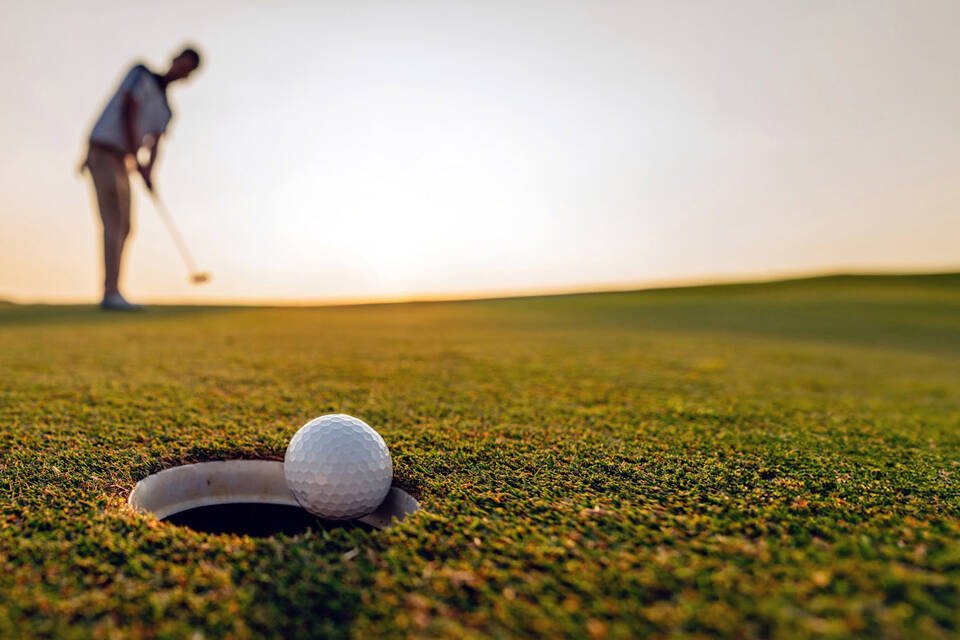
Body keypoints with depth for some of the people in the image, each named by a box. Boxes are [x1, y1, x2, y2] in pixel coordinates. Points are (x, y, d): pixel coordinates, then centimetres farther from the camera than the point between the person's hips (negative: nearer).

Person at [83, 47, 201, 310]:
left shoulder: (165, 109, 20)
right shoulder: (142, 74, -1)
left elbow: (153, 146, 7)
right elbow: (127, 111, -14)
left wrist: (147, 173, -13)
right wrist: (135, 156, -22)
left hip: (120, 162, 9)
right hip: (103, 153, -9)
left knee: (123, 229, 6)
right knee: (115, 225, -17)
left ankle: (110, 295, 9)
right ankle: (112, 293, -21)